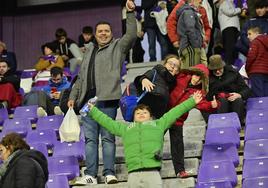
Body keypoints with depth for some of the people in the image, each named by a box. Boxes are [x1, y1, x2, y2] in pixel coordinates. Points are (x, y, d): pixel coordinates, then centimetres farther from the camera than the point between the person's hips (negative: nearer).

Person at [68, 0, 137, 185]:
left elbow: (132, 35, -11)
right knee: (90, 138, 2)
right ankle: (91, 175, 2)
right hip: (89, 99, 5)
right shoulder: (90, 51, 24)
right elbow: (81, 77, 26)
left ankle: (109, 173, -4)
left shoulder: (118, 46, 8)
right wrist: (73, 96, 19)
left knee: (108, 137, -5)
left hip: (107, 99, -5)